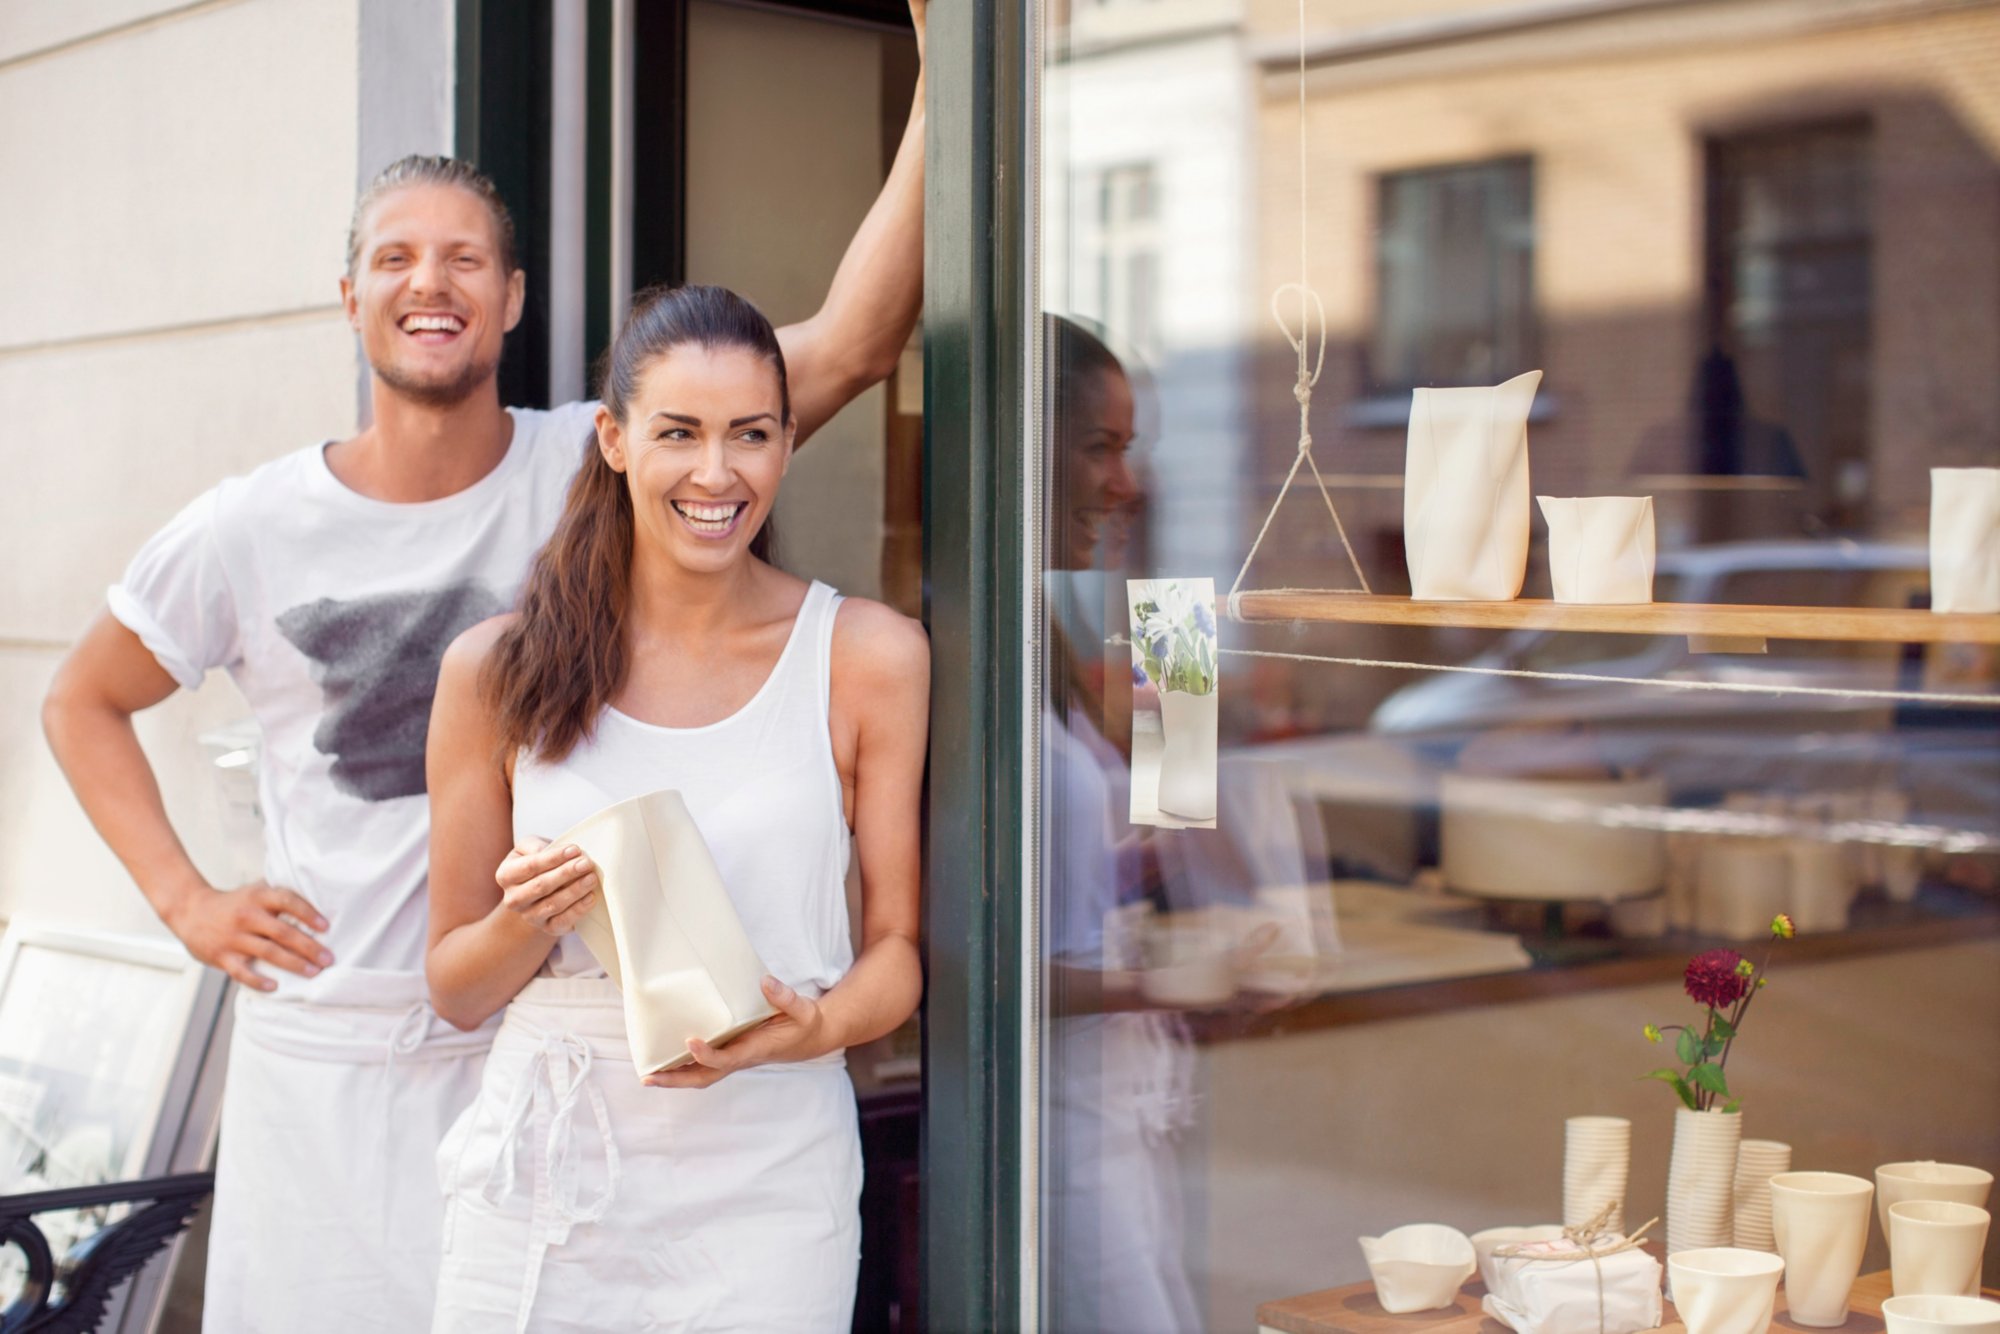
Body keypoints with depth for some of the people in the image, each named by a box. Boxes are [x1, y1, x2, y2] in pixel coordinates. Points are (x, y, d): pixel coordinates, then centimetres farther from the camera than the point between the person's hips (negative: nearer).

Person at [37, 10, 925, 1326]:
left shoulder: (592, 472, -6)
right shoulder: (249, 529, -1)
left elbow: (851, 343, -16)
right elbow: (83, 701, 15)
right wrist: (186, 900, 3)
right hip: (320, 1055, 1)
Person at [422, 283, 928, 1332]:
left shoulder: (871, 657, 0)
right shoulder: (498, 669, 2)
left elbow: (903, 944, 3)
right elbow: (455, 990, 7)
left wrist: (815, 1028, -17)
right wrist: (530, 922, -13)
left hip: (767, 1185, 0)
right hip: (543, 1182, 1)